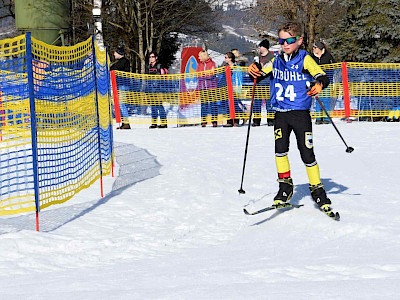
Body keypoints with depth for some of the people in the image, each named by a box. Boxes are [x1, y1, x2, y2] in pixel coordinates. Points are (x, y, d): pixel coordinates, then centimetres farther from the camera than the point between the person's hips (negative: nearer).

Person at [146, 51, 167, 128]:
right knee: (153, 105, 7)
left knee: (159, 105, -9)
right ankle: (154, 123, 10)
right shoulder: (148, 67, 16)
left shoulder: (159, 67, -2)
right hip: (151, 89, 6)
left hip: (158, 88, -6)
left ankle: (163, 123, -7)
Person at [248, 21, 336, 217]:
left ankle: (317, 190, 9)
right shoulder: (276, 61, 10)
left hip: (300, 113, -4)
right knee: (280, 148, -11)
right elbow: (261, 73, 20)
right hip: (280, 113, 4)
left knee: (307, 153, -2)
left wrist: (319, 84, -40)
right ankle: (285, 187, 3)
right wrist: (254, 70, -3)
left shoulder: (304, 59, -4)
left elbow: (321, 75, -16)